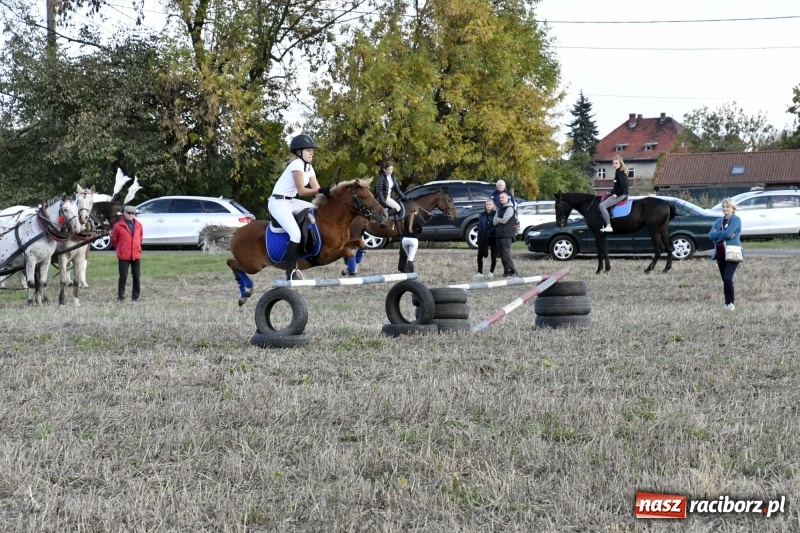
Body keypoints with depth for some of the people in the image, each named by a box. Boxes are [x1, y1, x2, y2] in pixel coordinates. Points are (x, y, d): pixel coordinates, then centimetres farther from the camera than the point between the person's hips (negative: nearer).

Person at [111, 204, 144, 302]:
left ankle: (135, 297, 15)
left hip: (136, 255, 3)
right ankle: (121, 296, 5)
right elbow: (114, 239, 6)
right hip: (123, 256, -3)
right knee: (123, 277, -3)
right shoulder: (118, 226, -5)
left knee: (137, 277, 6)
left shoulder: (138, 225, 5)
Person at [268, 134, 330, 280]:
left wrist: (329, 192, -10)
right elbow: (301, 191, -21)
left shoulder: (309, 168, 13)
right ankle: (291, 271, -18)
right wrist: (321, 191, -30)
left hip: (290, 201, 10)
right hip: (278, 203, -10)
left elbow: (316, 189, 7)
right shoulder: (297, 164, -16)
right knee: (296, 234, -23)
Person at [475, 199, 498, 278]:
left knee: (493, 256, 5)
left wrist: (490, 233, -17)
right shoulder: (482, 215, 10)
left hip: (493, 238, -3)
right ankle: (480, 272, 1)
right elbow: (479, 226, 6)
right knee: (480, 255, -5)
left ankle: (491, 272, 14)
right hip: (483, 238, 3)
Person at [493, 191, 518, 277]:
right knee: (502, 254, 5)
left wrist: (497, 219, 2)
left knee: (506, 253, -15)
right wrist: (501, 220, -7)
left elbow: (504, 220, -15)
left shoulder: (510, 208, -6)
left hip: (507, 234, -8)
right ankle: (506, 271, 10)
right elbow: (494, 222, 11)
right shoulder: (499, 209, 18)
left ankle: (513, 271, -10)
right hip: (499, 234, 8)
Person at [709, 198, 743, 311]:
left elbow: (728, 233, -19)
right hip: (720, 254, 7)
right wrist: (724, 234, -12)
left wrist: (718, 234, -4)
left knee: (728, 278, -18)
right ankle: (727, 303, 16)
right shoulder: (719, 221, 16)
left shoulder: (736, 220, -4)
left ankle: (730, 303, -11)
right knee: (725, 280, 10)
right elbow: (711, 235, 1)